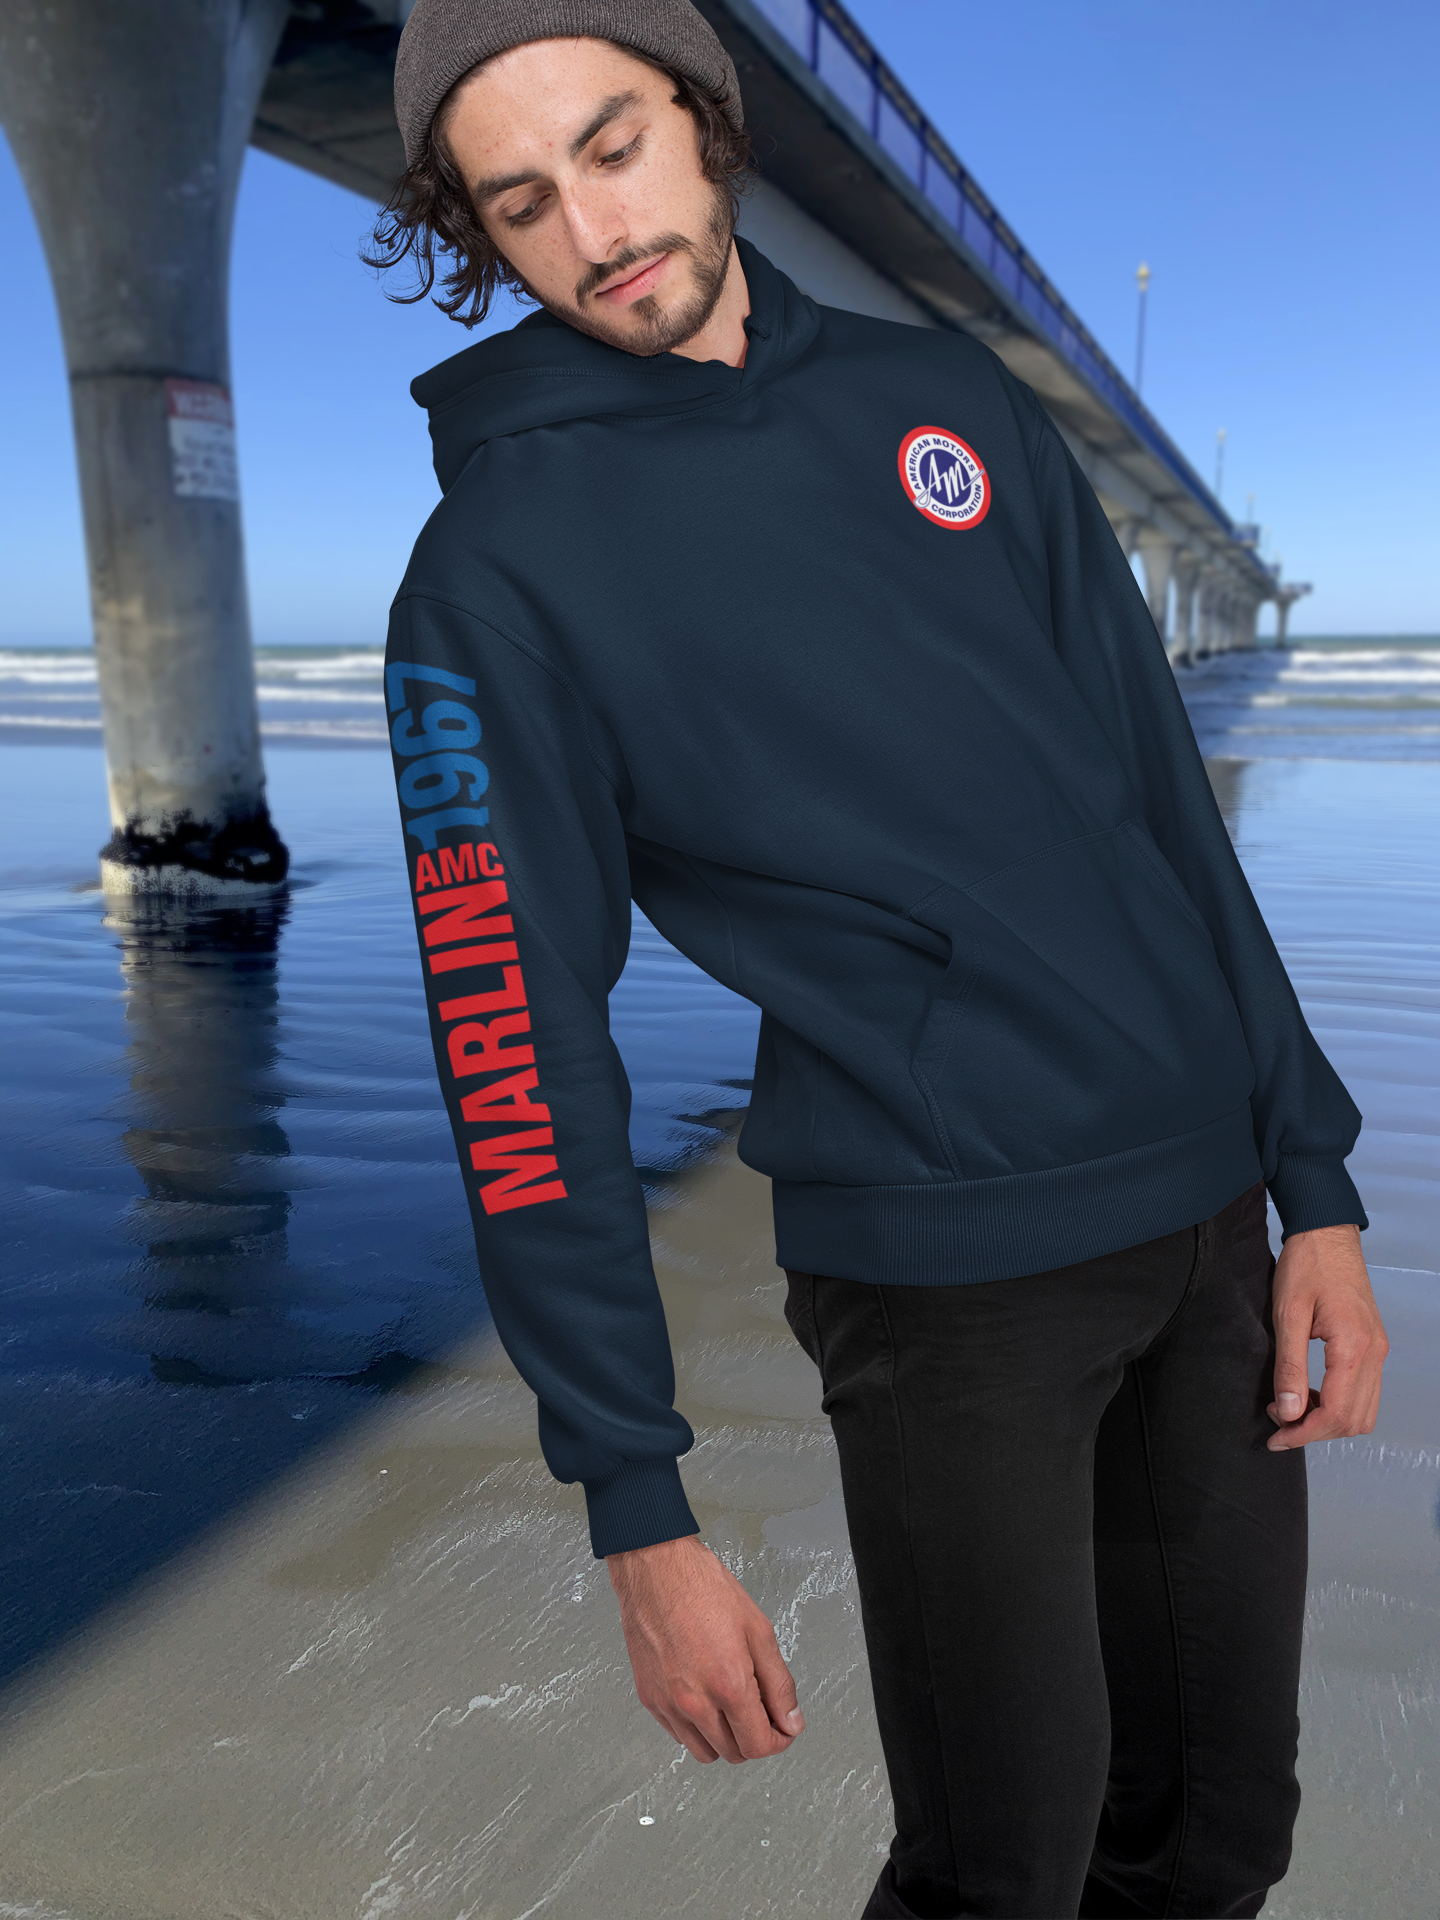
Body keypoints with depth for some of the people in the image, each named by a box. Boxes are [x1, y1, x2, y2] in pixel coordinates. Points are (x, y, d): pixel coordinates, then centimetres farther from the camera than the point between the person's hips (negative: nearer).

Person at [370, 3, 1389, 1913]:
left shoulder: (948, 394, 8)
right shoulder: (497, 563, -7)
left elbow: (1161, 797, 8)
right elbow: (524, 1046, -9)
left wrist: (1314, 1178, 6)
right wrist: (638, 1508, -9)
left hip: (1208, 1209, 5)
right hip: (944, 1264, -5)